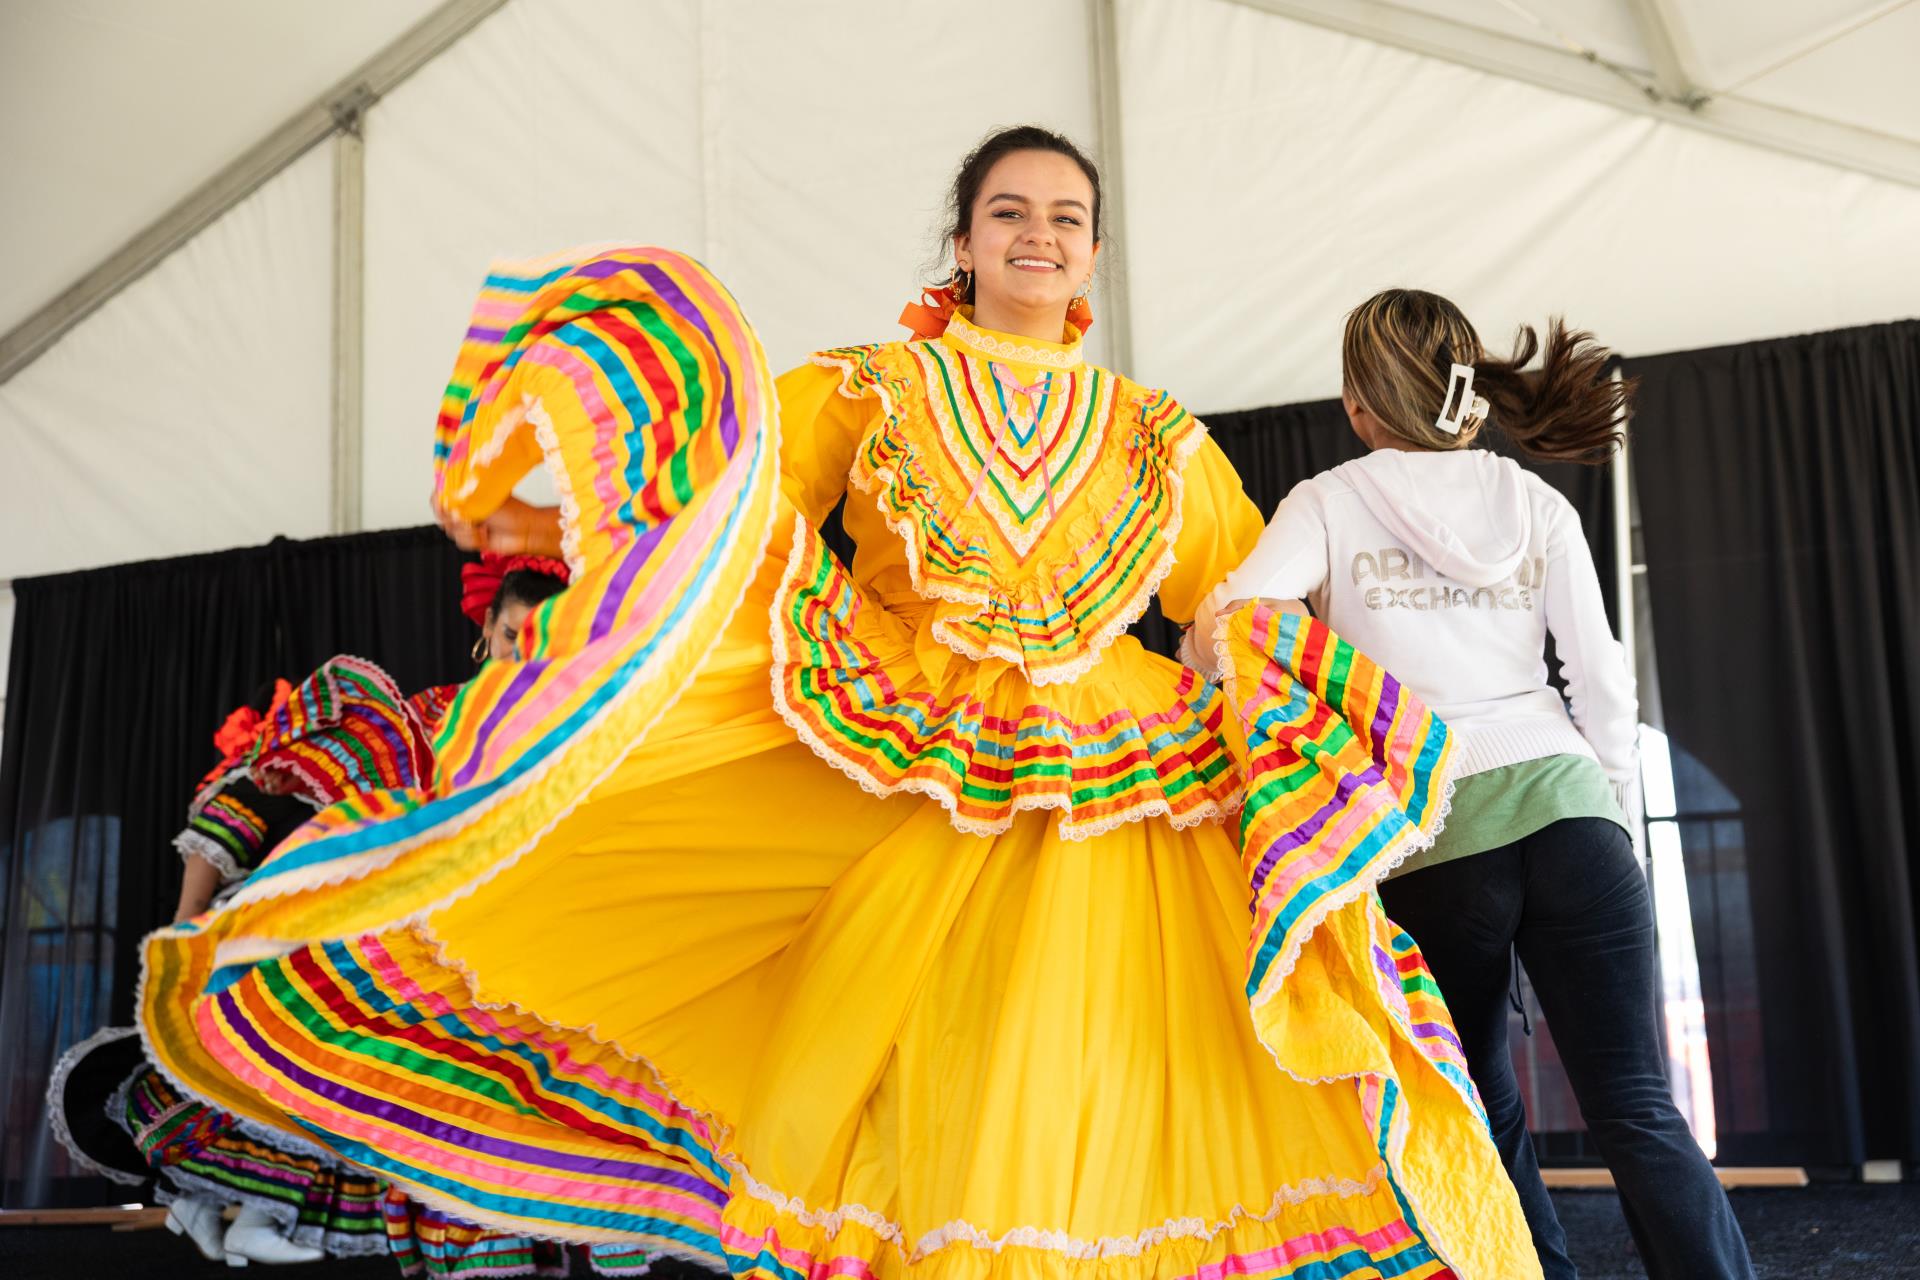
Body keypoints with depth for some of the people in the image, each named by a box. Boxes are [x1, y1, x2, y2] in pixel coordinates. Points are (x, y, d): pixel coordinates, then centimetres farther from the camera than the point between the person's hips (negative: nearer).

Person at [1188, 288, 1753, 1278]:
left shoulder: (1329, 502, 5)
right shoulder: (1536, 502, 12)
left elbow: (1226, 623, -13)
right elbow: (1602, 681, 10)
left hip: (1431, 833, -1)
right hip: (1561, 801, 2)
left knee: (1484, 1111, 15)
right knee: (1636, 1109, 0)